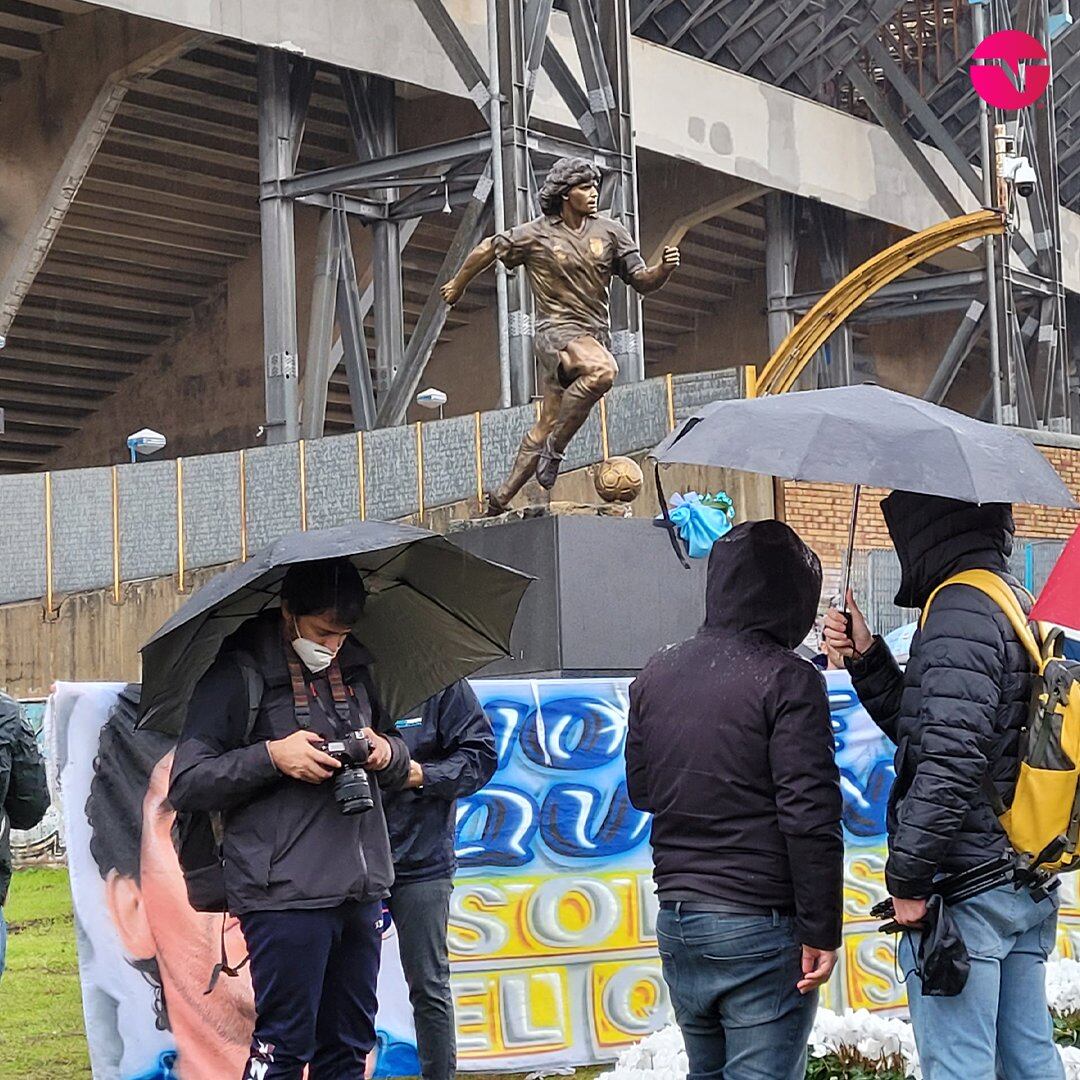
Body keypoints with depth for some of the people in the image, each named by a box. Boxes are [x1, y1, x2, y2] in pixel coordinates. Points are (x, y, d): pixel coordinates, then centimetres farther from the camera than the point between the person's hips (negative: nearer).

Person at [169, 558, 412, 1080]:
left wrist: (387, 752, 1)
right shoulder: (239, 674, -4)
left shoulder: (356, 667, 14)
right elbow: (186, 783, -7)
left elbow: (399, 765, 25)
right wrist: (272, 756, -18)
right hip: (286, 894, -6)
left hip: (362, 889, 6)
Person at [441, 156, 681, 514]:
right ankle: (553, 450, -22)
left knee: (547, 425, 4)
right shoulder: (535, 235, -3)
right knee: (602, 370, -35)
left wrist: (665, 269, -15)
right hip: (556, 330, -5)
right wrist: (458, 284, 24)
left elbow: (642, 282, 7)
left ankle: (501, 498, 15)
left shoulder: (611, 233, 7)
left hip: (596, 334, 5)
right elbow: (488, 249, 12)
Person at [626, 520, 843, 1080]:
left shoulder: (656, 675, 7)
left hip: (675, 921, 7)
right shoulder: (787, 679, -13)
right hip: (761, 928, -7)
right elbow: (811, 818, -17)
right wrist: (821, 930, -13)